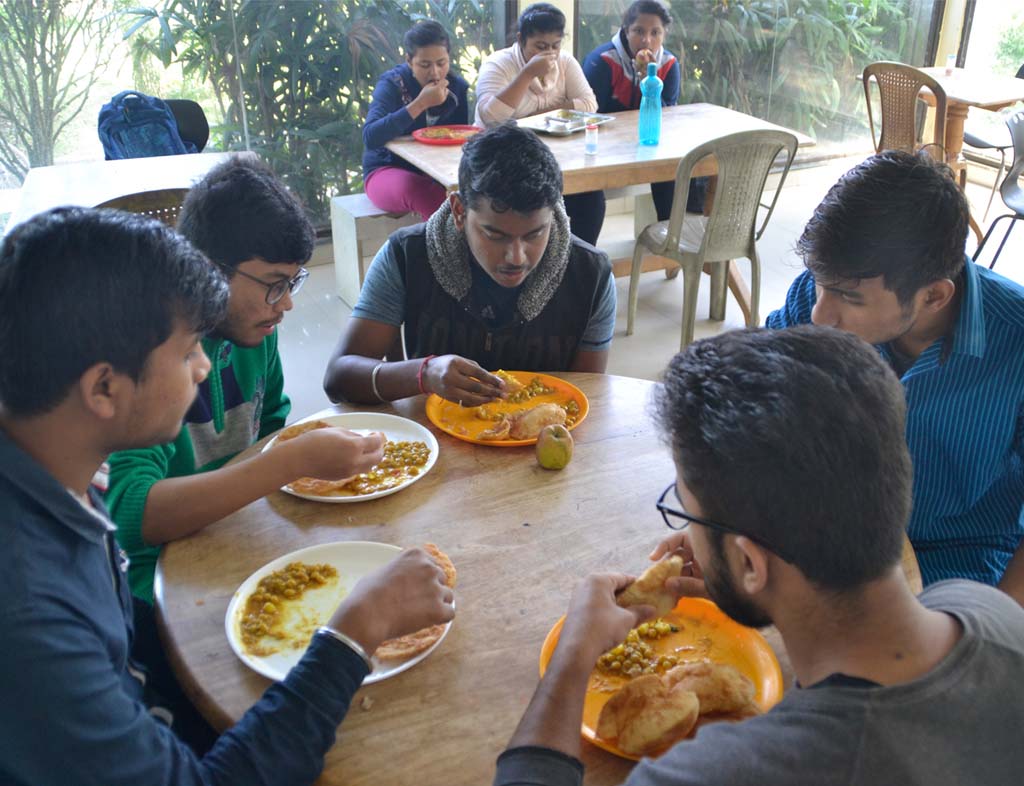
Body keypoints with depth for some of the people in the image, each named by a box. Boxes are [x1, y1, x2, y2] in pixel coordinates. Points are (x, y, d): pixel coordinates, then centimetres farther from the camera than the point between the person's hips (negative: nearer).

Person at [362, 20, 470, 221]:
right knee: (416, 188, -38)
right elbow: (370, 138, -27)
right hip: (387, 172, -3)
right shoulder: (392, 84, -11)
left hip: (439, 173, 4)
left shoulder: (458, 86, 3)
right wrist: (421, 104, -31)